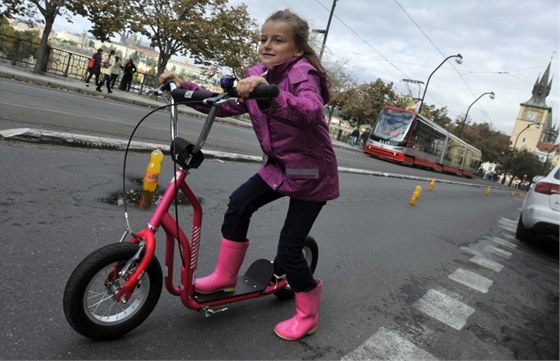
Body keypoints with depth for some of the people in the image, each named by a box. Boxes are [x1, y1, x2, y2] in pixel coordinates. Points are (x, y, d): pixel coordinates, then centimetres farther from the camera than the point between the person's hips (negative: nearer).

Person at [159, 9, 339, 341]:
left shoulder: (303, 74, -21)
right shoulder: (258, 75, 2)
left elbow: (311, 111, -42)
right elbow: (226, 106, 4)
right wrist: (185, 86, -5)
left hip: (311, 174, -7)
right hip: (278, 166, 7)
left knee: (289, 249, -4)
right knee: (239, 204, -5)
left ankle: (307, 314, 20)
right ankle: (225, 276, 16)